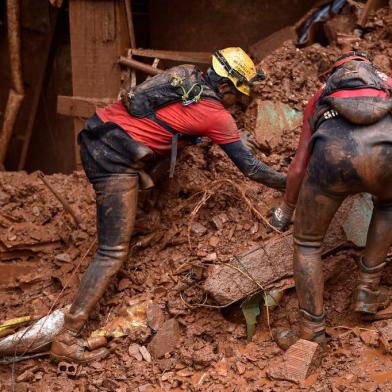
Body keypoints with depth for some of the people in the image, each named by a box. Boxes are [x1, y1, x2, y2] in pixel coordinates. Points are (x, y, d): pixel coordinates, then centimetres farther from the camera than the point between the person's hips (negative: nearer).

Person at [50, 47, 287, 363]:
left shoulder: (186, 74, 17)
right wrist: (290, 184, 15)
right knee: (114, 253, -6)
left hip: (95, 135, 8)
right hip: (117, 159, -8)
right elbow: (250, 168, 2)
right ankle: (67, 340, -6)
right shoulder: (217, 115, -3)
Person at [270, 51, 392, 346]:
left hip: (334, 149, 0)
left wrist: (285, 212, 54)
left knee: (307, 243, 23)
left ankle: (313, 335, 22)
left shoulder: (322, 96, 40)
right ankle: (368, 292, 35)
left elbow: (299, 167, 40)